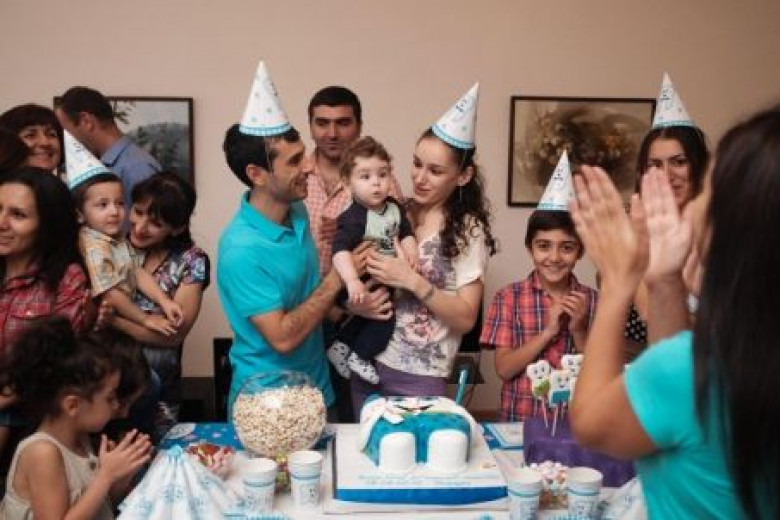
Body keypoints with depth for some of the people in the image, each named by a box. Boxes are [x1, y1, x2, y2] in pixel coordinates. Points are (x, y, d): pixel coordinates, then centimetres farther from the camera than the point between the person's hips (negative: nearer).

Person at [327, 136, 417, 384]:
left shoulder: (395, 208, -4)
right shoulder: (353, 218, -28)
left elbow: (406, 233, 9)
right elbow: (340, 250, -40)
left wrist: (410, 252, -12)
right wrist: (352, 281, -53)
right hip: (365, 284, -8)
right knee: (383, 315, -11)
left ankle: (342, 346, 26)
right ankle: (358, 357, 9)